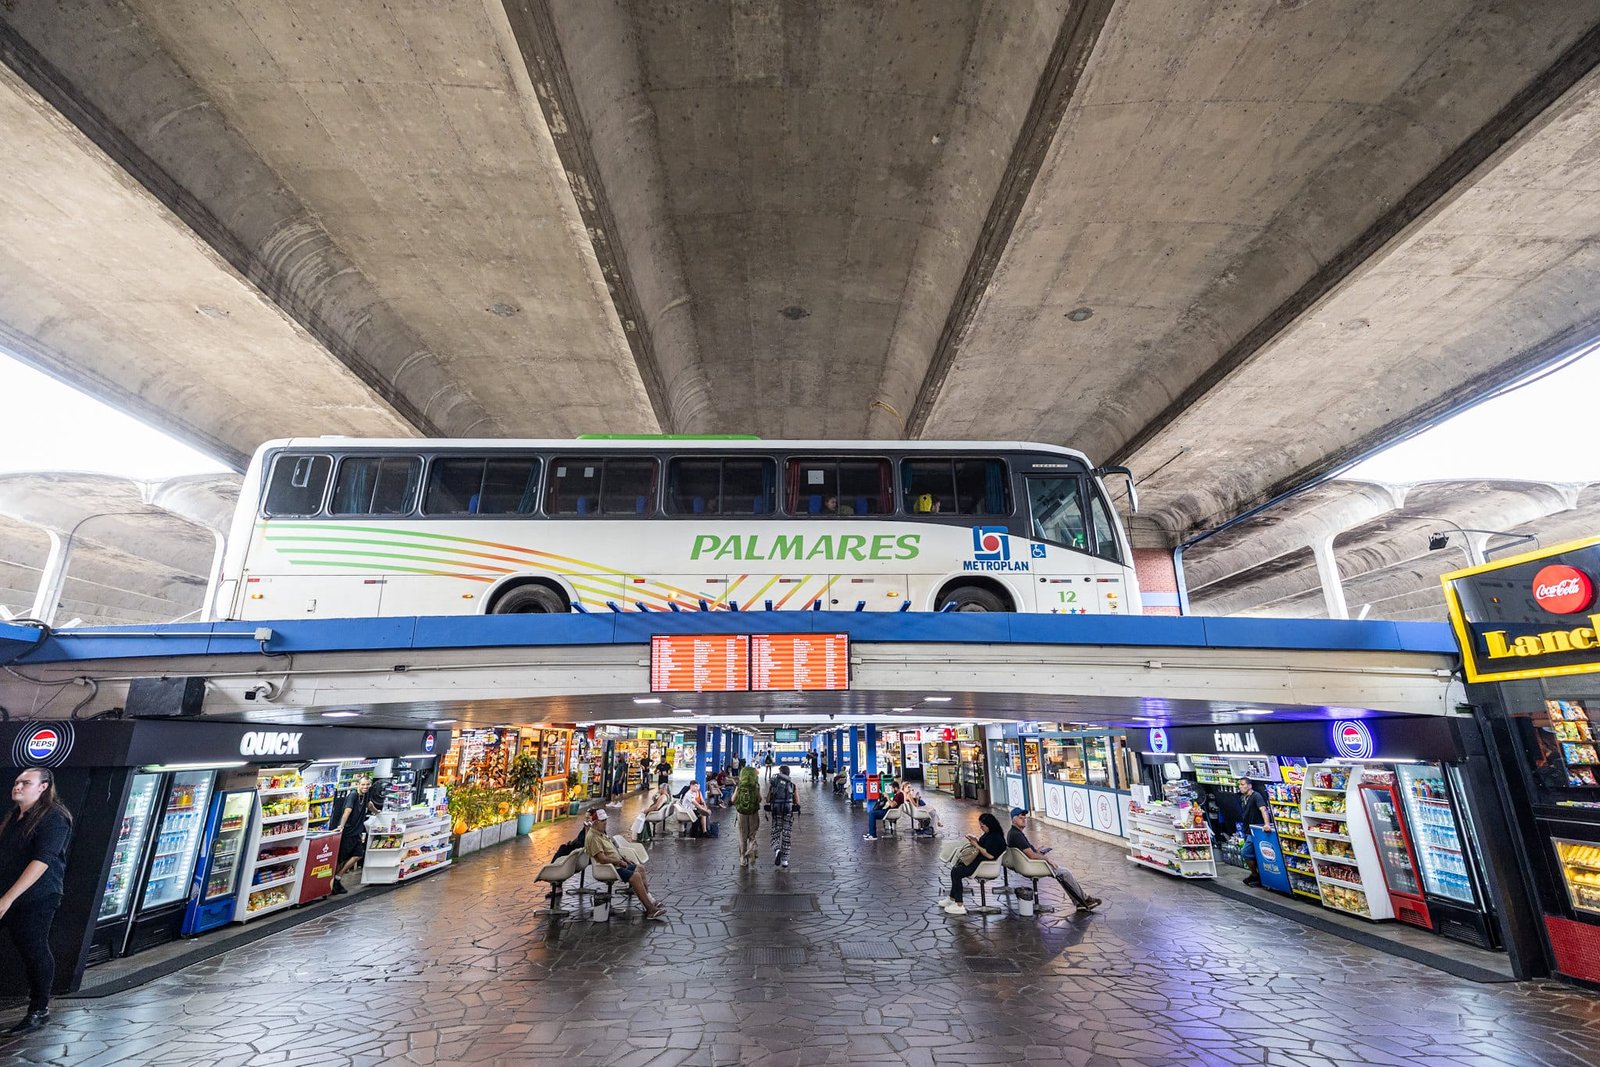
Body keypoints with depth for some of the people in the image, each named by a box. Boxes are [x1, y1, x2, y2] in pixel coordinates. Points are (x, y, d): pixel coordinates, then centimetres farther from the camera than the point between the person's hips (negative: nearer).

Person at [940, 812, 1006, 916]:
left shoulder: (996, 837, -22)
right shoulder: (989, 834, 10)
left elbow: (990, 855, -29)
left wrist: (976, 845, -20)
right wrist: (976, 841, 2)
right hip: (980, 860, 11)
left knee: (956, 872, -16)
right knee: (956, 869, 12)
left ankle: (959, 906, -12)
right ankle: (952, 899, 20)